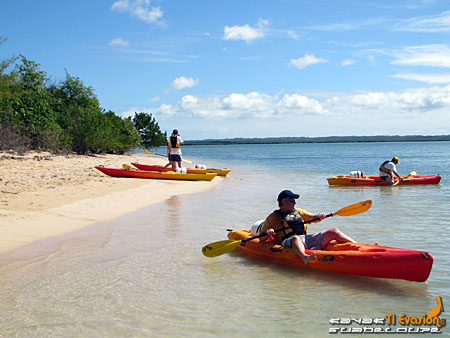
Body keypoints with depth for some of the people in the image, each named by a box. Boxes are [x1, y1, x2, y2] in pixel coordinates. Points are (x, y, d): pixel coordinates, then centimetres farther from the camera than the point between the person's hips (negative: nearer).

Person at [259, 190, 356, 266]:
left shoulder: (298, 211, 29)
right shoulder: (273, 217, 12)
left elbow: (313, 218, 26)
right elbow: (261, 238, 9)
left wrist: (319, 216, 3)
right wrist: (268, 233, -14)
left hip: (307, 239, 6)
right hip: (288, 243, -6)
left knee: (333, 231, -4)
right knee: (296, 238, -43)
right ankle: (305, 258, -73)